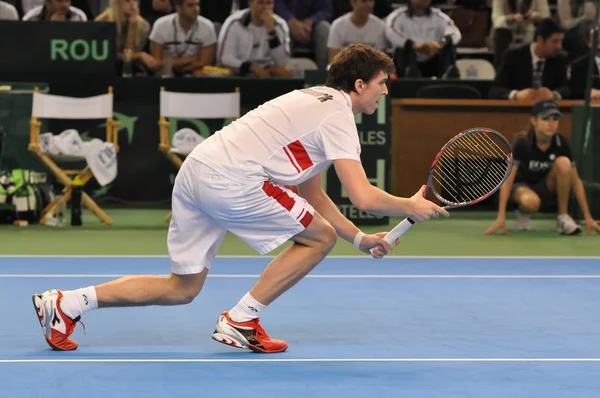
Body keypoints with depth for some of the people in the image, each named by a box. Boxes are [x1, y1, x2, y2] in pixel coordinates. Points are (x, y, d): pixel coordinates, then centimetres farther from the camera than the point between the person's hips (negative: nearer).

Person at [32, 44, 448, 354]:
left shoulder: (315, 101, 26)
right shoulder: (337, 115, -4)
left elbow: (311, 194, 30)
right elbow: (363, 197, -13)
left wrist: (360, 238, 26)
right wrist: (410, 206, 5)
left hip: (195, 170, 9)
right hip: (231, 180, -9)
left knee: (182, 288, 15)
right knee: (319, 237, 3)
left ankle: (67, 303, 7)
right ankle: (240, 321, 3)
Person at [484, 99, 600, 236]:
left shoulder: (562, 144, -16)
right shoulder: (522, 144, -23)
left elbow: (576, 181, -10)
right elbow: (508, 180, -23)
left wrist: (588, 217, -13)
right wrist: (501, 217, -31)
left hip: (548, 187, 3)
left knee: (563, 162, -29)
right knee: (531, 201, -41)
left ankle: (563, 217, -15)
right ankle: (523, 212, -1)